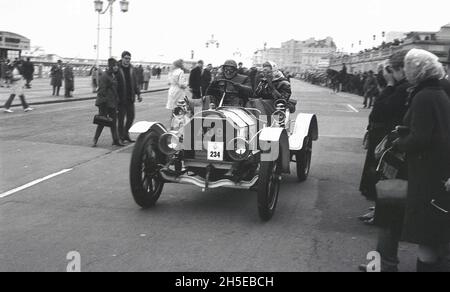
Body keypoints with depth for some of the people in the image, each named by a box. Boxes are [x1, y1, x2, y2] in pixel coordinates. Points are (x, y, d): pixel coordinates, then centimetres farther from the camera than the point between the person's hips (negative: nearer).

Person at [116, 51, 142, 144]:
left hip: (130, 98, 6)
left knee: (131, 117, 9)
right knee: (121, 118, 0)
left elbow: (135, 82, 16)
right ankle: (121, 137, 10)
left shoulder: (131, 68, 10)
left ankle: (126, 134, 26)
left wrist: (138, 94, 10)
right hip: (121, 99, -6)